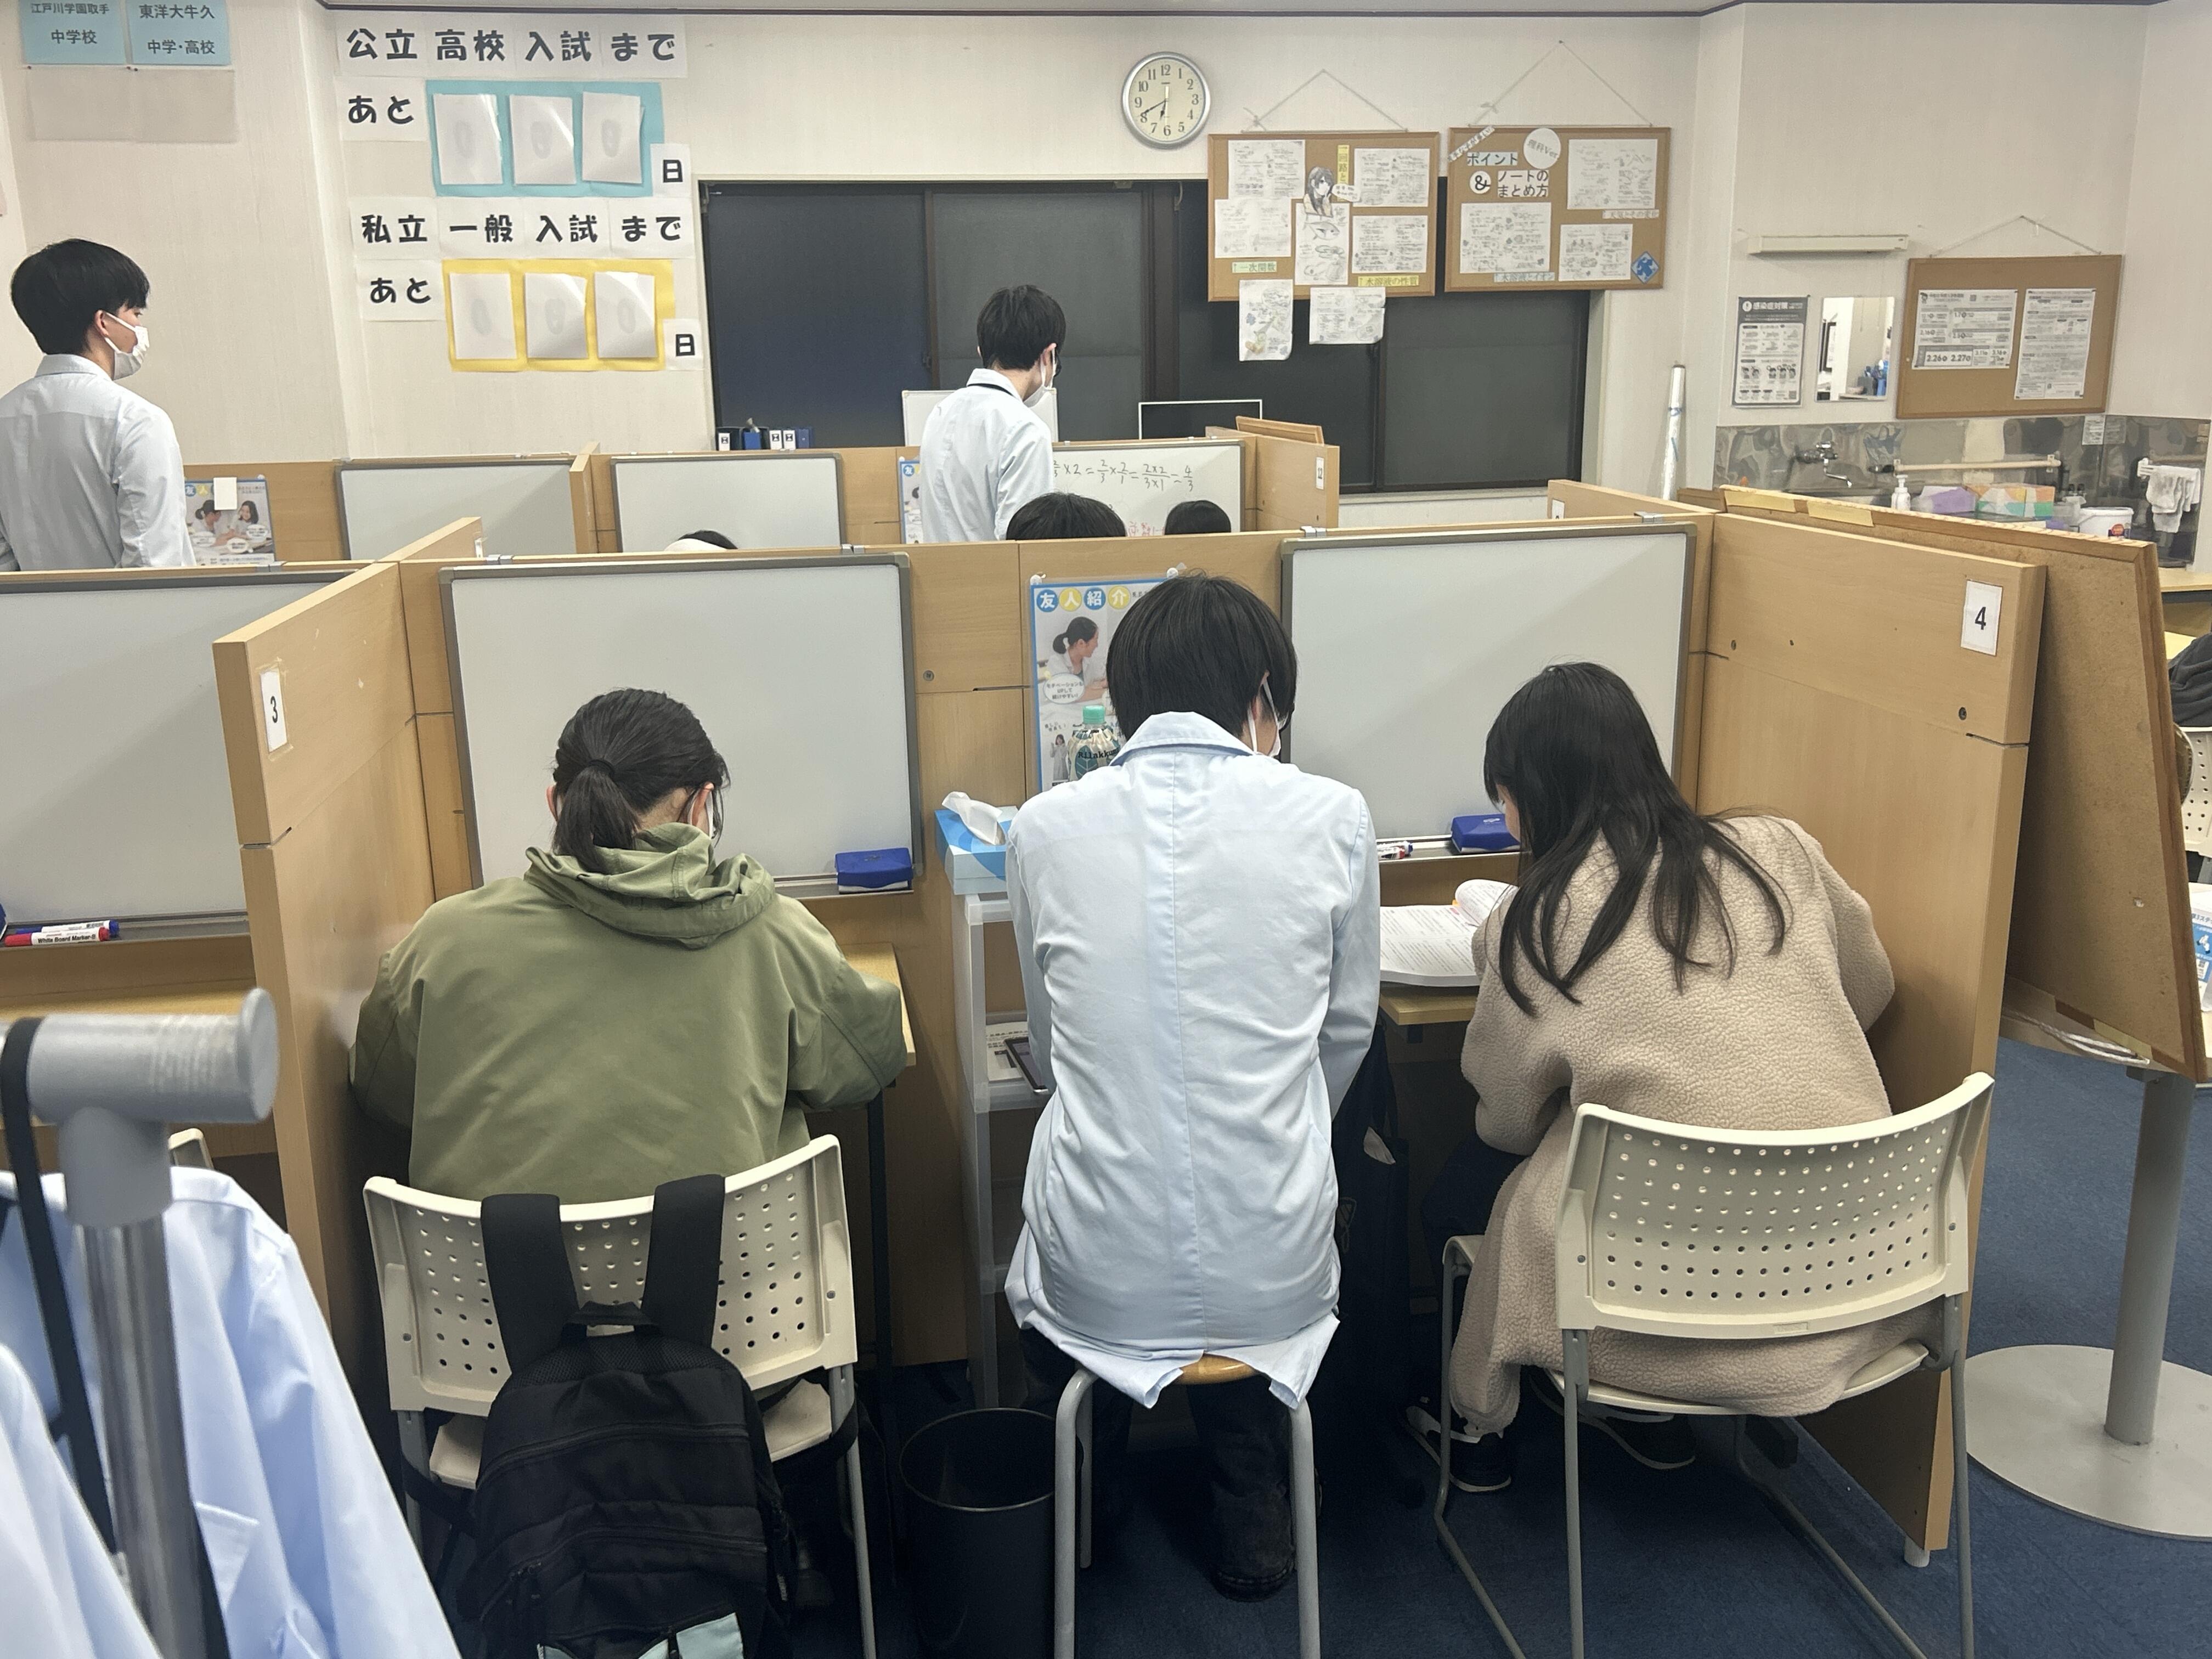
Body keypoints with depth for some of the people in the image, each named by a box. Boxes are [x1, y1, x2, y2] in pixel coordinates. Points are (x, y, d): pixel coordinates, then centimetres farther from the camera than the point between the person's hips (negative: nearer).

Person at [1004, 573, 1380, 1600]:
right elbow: (1347, 1033, 7)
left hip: (1096, 1280, 1)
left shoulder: (1044, 829, -5)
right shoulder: (1332, 819, -8)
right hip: (1274, 1274, 0)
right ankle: (1252, 1528, 40)